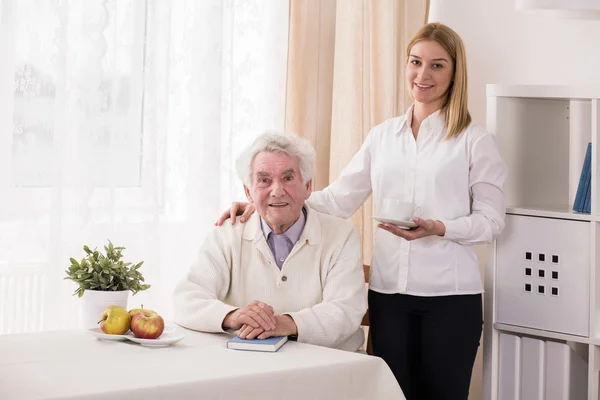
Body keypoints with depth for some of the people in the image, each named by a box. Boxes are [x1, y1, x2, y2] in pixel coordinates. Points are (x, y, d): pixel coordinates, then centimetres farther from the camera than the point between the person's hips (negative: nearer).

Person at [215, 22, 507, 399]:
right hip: (388, 293, 4)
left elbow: (492, 220, -2)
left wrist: (438, 228, -19)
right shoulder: (382, 135, 11)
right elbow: (338, 199, 9)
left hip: (450, 297, -3)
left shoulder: (476, 140, -1)